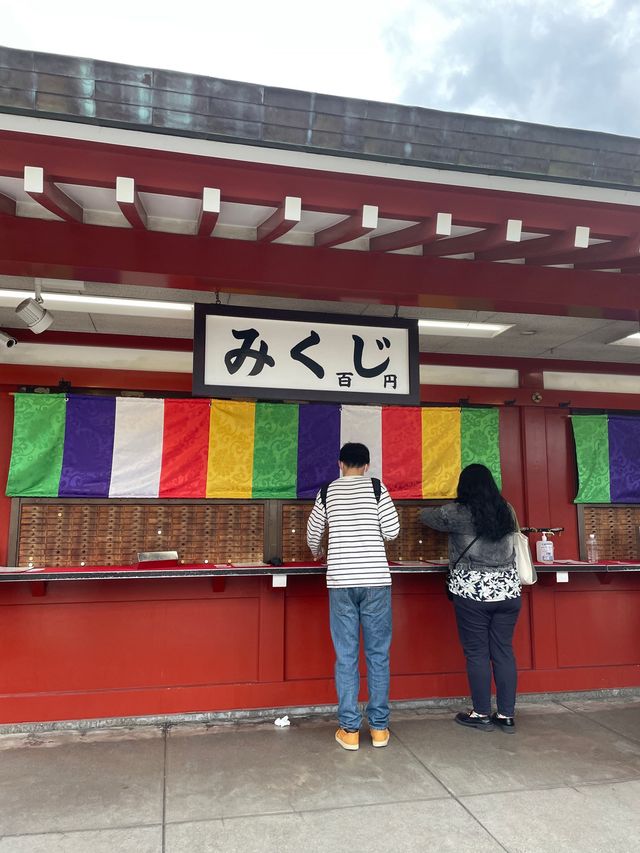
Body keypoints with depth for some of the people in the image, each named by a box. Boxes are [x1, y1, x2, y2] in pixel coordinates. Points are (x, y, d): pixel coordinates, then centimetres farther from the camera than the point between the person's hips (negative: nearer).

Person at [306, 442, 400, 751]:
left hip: (341, 581, 1)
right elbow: (392, 530, -3)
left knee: (346, 657, 7)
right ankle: (379, 727, 16)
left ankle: (349, 729, 12)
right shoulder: (376, 487, 1)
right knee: (378, 655, 9)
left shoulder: (327, 491, 7)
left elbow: (312, 533, 17)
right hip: (375, 579, -1)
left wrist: (317, 552, 38)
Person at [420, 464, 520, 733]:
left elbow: (425, 516, 8)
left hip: (472, 592, -5)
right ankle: (506, 715, 17)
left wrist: (438, 511, 30)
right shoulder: (507, 512, 7)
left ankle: (481, 714, 14)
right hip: (507, 590, 5)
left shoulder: (457, 513, -7)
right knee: (504, 651, 10)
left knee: (477, 653, 5)